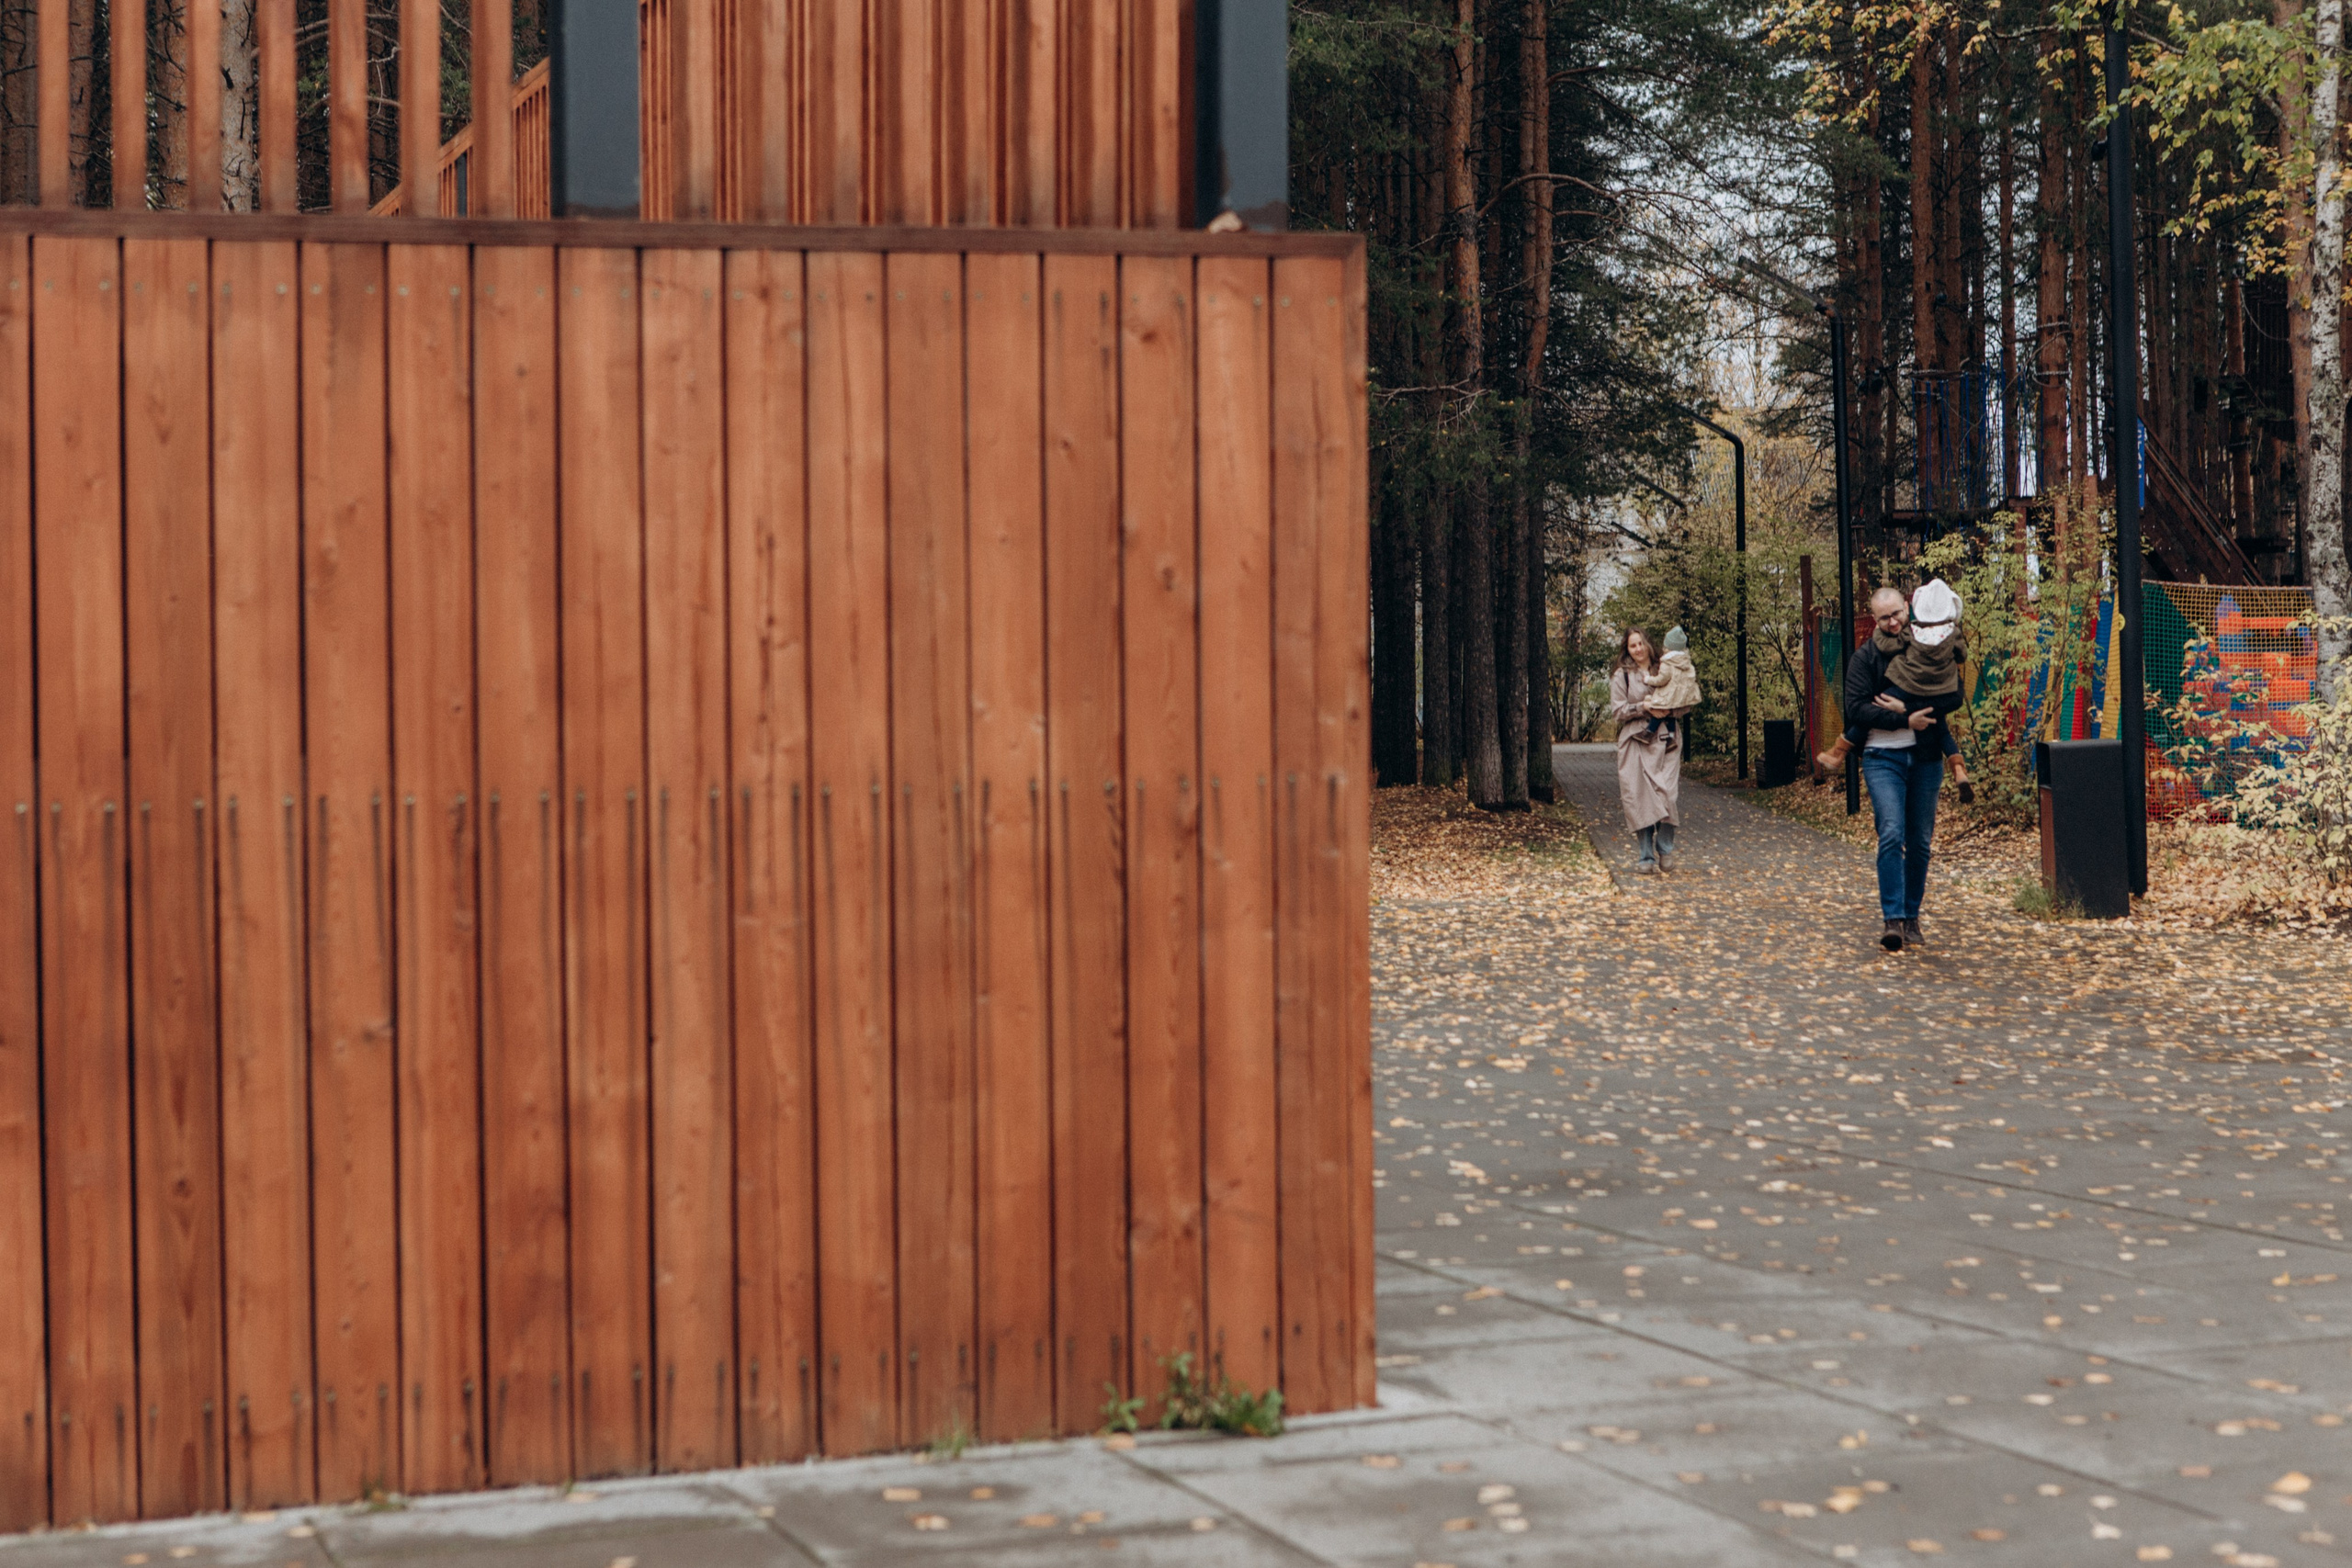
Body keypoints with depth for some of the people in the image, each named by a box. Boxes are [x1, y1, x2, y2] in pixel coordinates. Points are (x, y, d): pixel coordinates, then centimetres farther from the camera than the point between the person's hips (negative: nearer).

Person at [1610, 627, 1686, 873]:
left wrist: (1669, 710, -11)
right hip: (1636, 744, -1)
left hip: (1665, 742, 1)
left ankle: (1665, 851, 3)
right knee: (1640, 798, -5)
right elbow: (1617, 710, 0)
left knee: (1668, 795, -10)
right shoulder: (1621, 676, 6)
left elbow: (1685, 705, 9)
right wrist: (1643, 708, -14)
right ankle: (1646, 857, 1)